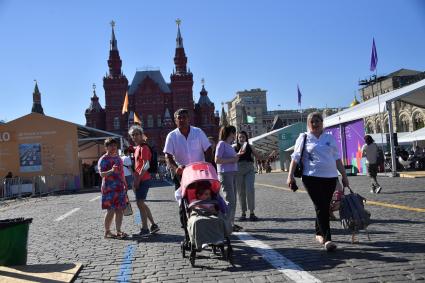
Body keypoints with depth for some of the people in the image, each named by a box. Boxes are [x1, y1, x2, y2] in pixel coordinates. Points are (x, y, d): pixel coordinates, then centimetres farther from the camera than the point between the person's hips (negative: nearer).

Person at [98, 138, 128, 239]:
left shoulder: (118, 158, 16)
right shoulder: (103, 159, -7)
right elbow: (101, 174, -17)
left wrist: (124, 183, 20)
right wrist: (111, 171, -34)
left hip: (120, 188, 7)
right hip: (109, 188, -7)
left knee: (120, 210, 5)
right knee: (110, 211, -6)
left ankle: (118, 231, 11)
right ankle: (107, 232, 6)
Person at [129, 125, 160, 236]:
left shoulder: (143, 147, -12)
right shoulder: (137, 148, 16)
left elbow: (146, 165, -19)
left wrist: (138, 179, -18)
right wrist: (135, 180, 13)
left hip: (143, 180, -9)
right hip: (139, 180, 9)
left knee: (140, 203, -5)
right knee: (141, 203, 15)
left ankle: (145, 229, 3)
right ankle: (153, 225, 22)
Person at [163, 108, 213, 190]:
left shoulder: (198, 132, 0)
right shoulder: (171, 136, -3)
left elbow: (208, 151, 3)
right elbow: (168, 157, -8)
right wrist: (175, 168, -26)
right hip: (181, 174, 0)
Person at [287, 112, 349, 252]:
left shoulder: (330, 138, 14)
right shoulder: (304, 138, 4)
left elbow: (337, 158, 17)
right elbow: (295, 158, 1)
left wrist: (344, 175, 14)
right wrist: (290, 175, -9)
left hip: (330, 177, 4)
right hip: (312, 177, -4)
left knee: (324, 207, 10)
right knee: (321, 207, -10)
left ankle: (319, 233, 28)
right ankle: (327, 239, -10)